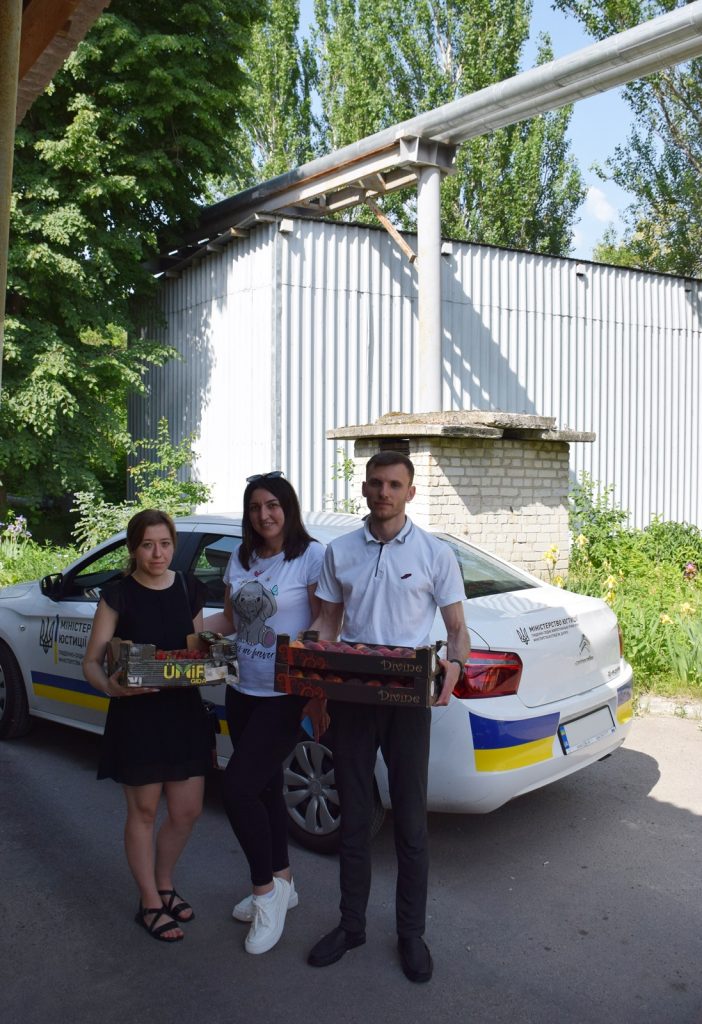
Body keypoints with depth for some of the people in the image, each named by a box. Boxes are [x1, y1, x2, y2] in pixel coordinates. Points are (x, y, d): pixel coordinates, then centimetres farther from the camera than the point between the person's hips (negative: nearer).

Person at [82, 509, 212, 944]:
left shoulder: (189, 589, 4)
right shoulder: (119, 595, -8)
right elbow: (92, 662, -9)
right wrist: (111, 686, -29)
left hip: (185, 710, 4)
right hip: (136, 714, -4)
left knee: (188, 811, 10)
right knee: (144, 811, 8)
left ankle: (164, 884, 35)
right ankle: (150, 904, 26)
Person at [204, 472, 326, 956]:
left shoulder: (312, 556, -12)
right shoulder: (241, 560, 9)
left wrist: (319, 694, -16)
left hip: (286, 695, -7)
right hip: (244, 692, 7)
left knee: (237, 788, -11)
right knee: (264, 787, 16)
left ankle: (265, 888, 8)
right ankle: (280, 884, 33)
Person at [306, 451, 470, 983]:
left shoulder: (435, 553, -2)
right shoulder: (339, 552, 6)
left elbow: (458, 628, 1)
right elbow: (328, 622, 12)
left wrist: (453, 666, -21)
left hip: (409, 701, -2)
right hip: (351, 698, 2)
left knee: (410, 822, 6)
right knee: (353, 818, 12)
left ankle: (411, 934, 23)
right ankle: (351, 924, 28)